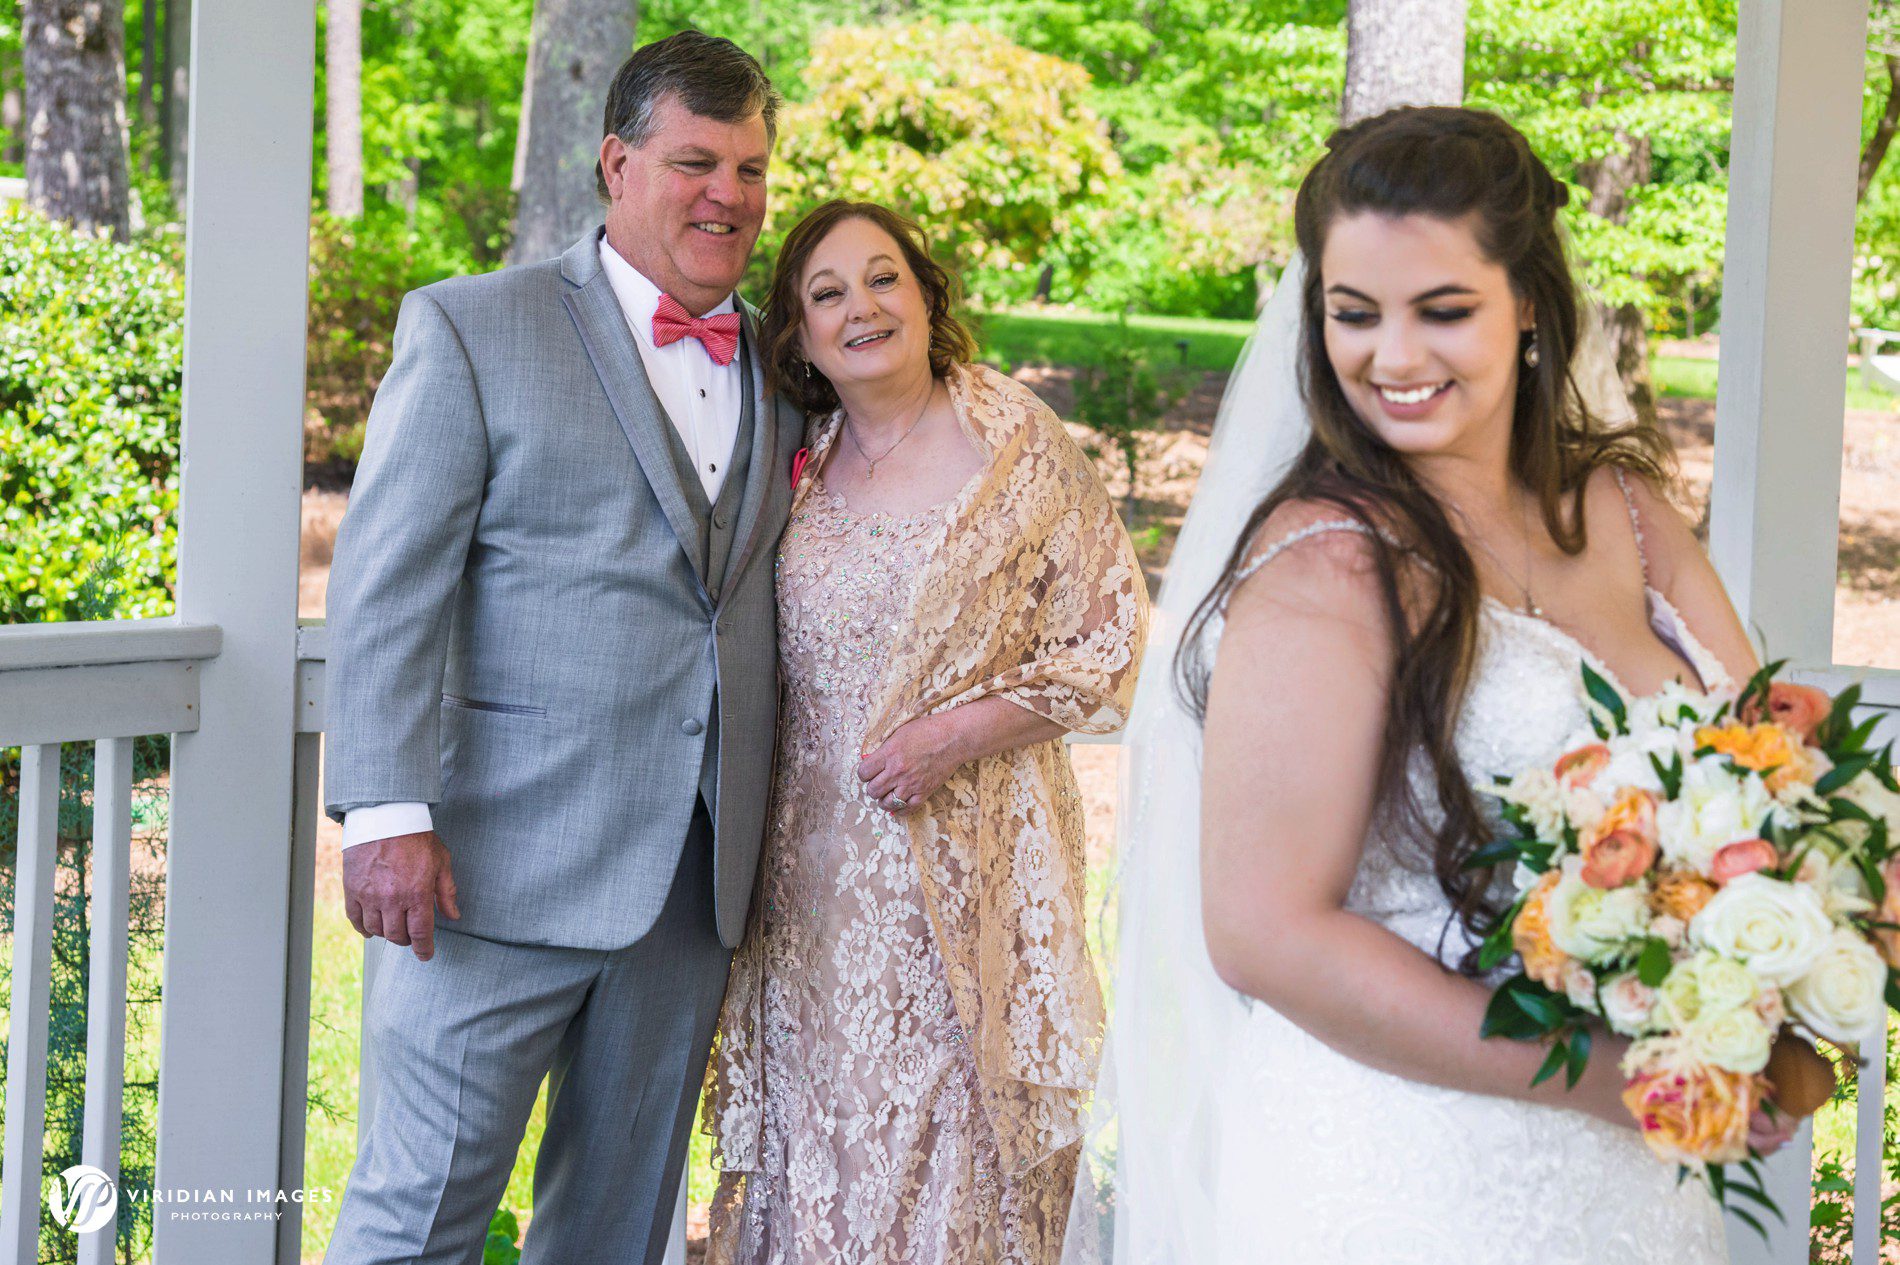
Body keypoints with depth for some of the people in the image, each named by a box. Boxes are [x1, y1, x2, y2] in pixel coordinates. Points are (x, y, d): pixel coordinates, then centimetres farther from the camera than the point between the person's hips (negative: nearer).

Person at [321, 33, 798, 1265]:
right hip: (511, 863, -5)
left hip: (696, 882, 5)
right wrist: (389, 814, -16)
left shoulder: (780, 372, 14)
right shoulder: (473, 329, -1)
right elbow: (387, 588, -7)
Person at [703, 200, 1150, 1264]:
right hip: (817, 875, 4)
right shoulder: (799, 474, 9)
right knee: (820, 1143, 6)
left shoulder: (1019, 444, -4)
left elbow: (1112, 643, -4)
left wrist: (956, 734, -15)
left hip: (969, 855, -4)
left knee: (952, 1139, 0)